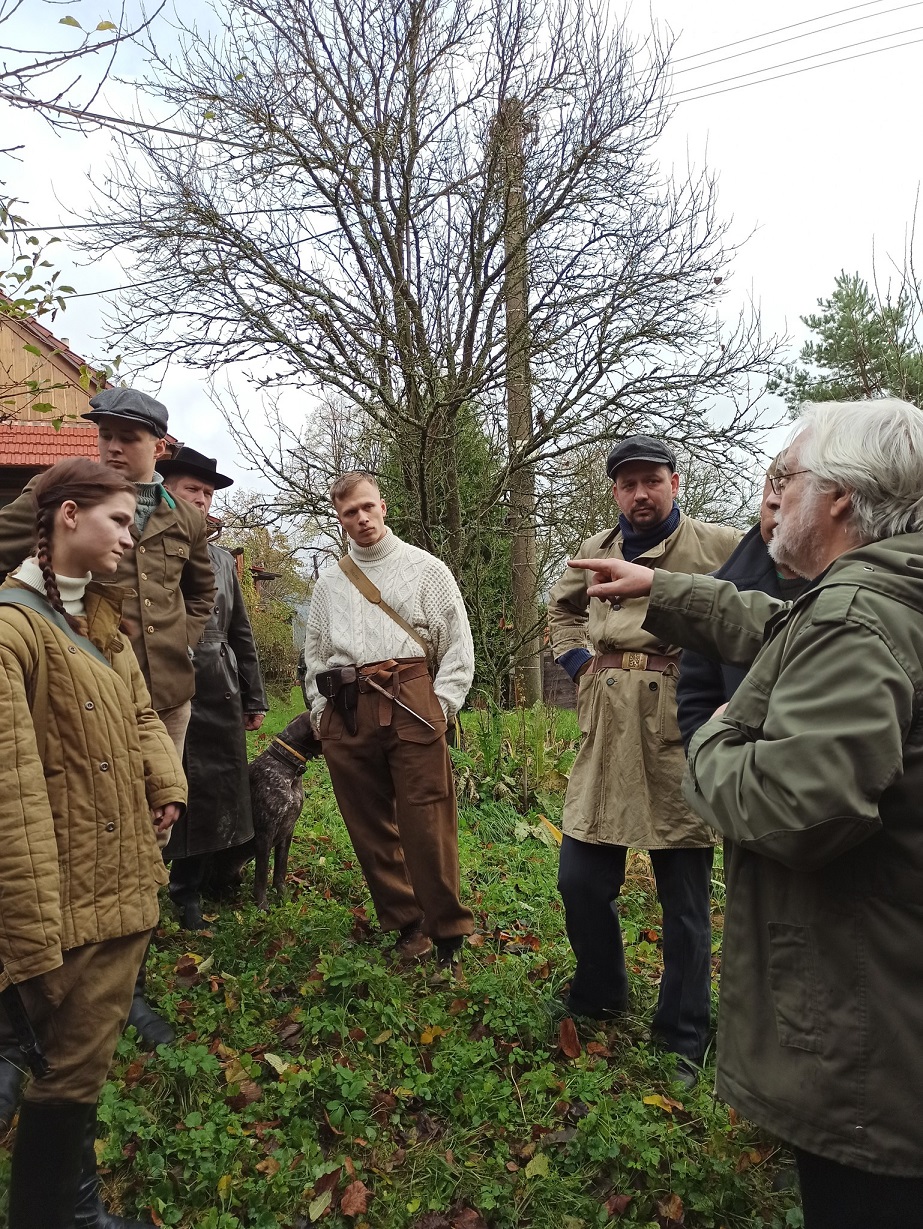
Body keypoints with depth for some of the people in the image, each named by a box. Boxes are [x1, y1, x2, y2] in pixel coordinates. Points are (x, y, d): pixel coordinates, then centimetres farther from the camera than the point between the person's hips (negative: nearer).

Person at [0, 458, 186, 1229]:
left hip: (127, 882, 9)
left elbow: (141, 715, 18)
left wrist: (167, 785, -1)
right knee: (73, 1065, 5)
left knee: (92, 1052, 21)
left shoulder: (101, 621, 12)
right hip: (70, 899, -8)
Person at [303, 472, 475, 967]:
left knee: (427, 822, -7)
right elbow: (314, 653, 23)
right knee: (369, 825, 6)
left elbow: (458, 645, 5)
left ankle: (449, 935, 6)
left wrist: (441, 705, -4)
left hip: (409, 702, -4)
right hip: (345, 713, 4)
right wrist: (320, 710, 12)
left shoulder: (426, 569, 8)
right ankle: (407, 926, 18)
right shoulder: (328, 583, 18)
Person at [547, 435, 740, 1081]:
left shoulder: (721, 546, -2)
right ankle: (599, 1000, 36)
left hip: (681, 737, -4)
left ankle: (684, 1038, 26)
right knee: (581, 881, 9)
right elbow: (562, 608, 30)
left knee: (685, 896, 7)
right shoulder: (594, 552, 12)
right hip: (607, 736, 5)